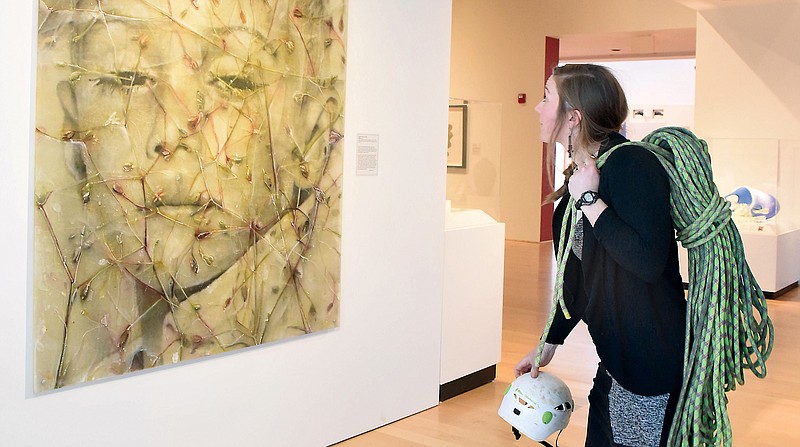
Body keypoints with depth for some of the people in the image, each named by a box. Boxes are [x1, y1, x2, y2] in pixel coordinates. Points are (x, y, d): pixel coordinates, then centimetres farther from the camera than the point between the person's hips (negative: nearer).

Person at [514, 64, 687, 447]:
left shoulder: (632, 164, -20)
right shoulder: (581, 175, 7)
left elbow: (648, 261, -33)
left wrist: (589, 199, -25)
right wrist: (548, 344, 21)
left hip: (653, 363, -9)